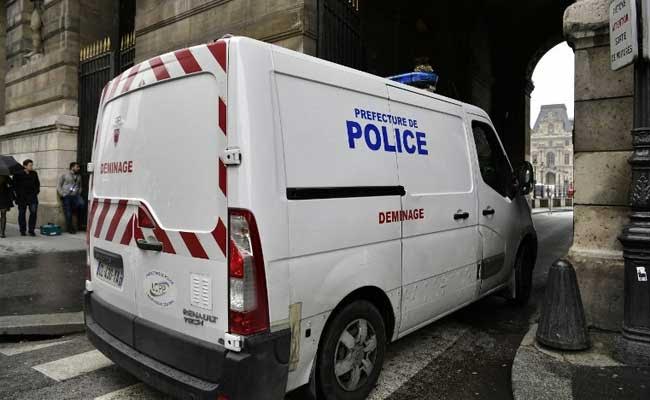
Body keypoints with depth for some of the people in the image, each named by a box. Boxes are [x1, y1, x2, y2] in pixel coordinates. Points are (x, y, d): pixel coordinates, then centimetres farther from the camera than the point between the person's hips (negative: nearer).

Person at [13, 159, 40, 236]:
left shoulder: (34, 174, 8)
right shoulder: (18, 174, -2)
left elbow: (37, 184, 17)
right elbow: (15, 185, 3)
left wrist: (36, 192, 6)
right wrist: (19, 193, -3)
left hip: (32, 197, 2)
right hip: (22, 198, -2)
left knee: (33, 213, -6)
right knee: (22, 214, 5)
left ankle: (31, 230, 1)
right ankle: (22, 230, 15)